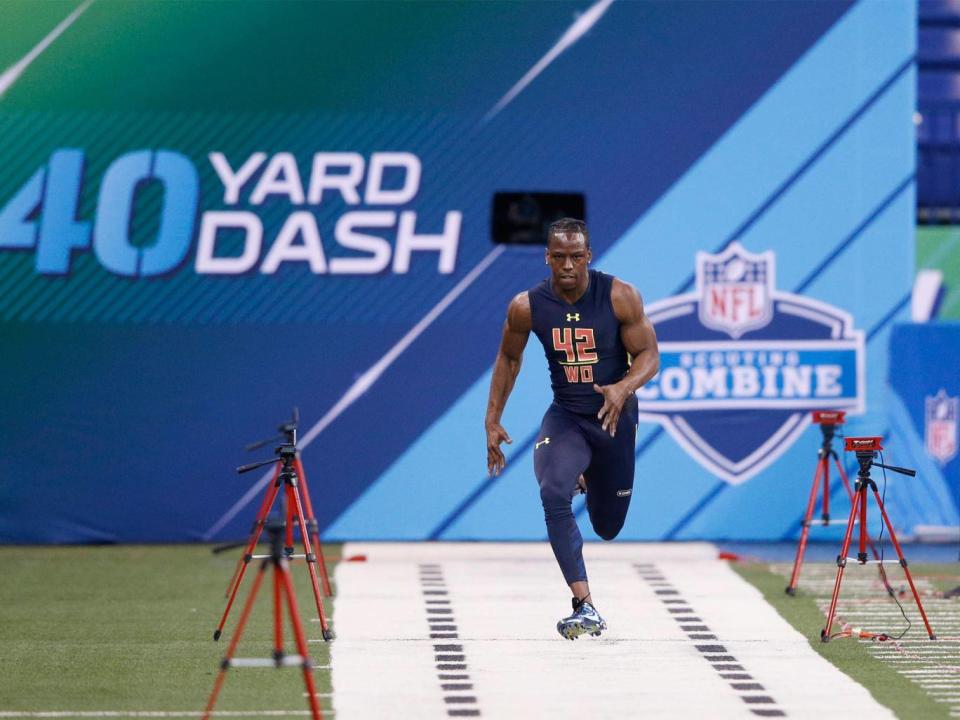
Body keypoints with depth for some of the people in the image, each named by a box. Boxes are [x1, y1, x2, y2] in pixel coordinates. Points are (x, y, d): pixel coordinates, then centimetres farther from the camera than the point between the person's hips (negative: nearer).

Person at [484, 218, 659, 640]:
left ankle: (590, 479, 53)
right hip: (565, 417, 0)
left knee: (608, 527, 13)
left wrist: (624, 388, -32)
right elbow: (508, 358, 7)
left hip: (616, 418, 0)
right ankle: (584, 608, -30)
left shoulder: (620, 297, -16)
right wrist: (492, 420, 6)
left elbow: (649, 356, -11)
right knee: (554, 495, -29)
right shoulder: (527, 307, -11)